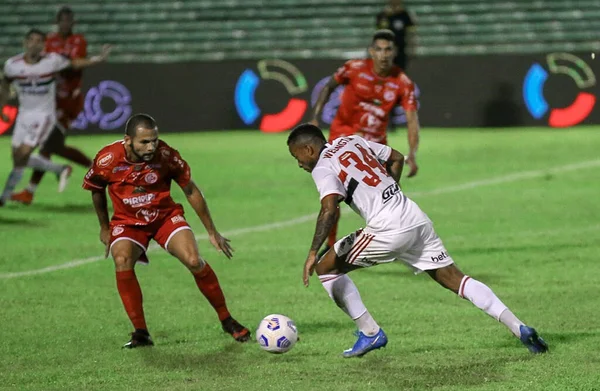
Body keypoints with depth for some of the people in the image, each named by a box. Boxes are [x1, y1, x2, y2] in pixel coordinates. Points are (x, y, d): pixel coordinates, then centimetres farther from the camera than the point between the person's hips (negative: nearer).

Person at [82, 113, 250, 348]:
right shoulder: (108, 159, -21)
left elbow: (191, 190, -6)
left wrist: (212, 232, -1)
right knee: (122, 262, -28)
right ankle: (141, 333, -18)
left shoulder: (166, 156, -21)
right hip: (127, 221, 0)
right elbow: (96, 189, 4)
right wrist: (104, 227, 12)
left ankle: (227, 321, 0)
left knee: (194, 261, -20)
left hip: (166, 216, 0)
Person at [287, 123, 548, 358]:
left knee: (326, 267, 8)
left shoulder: (323, 168, -2)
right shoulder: (351, 142, 21)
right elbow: (396, 158, 30)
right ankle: (518, 328, -1)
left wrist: (312, 253, -18)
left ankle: (370, 333, 7)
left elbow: (329, 210, -19)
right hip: (417, 219, 8)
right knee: (455, 279, 9)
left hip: (388, 230, -8)